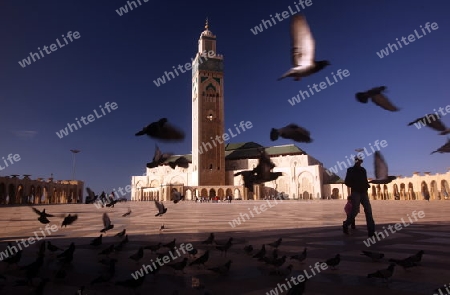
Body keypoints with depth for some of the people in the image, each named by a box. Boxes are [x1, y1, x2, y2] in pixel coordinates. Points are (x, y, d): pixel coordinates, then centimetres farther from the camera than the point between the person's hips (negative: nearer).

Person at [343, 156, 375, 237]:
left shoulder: (363, 170, 15)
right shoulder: (351, 170, 0)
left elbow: (365, 180, 21)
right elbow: (347, 182, -3)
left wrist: (367, 185, 0)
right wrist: (354, 186, -14)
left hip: (364, 192, 5)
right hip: (355, 192, -5)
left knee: (368, 211, -6)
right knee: (355, 211, -8)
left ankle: (371, 232, -5)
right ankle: (346, 224, 17)